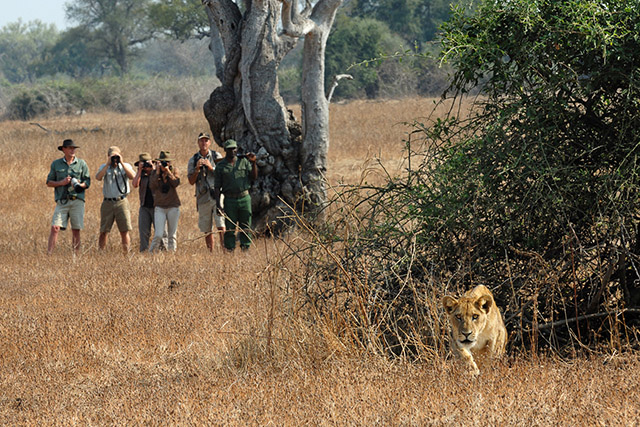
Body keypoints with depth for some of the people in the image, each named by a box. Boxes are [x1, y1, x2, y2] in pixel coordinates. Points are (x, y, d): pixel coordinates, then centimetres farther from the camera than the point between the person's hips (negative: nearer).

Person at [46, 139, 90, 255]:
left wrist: (80, 185, -15)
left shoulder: (81, 164, 9)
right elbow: (49, 182, 9)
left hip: (77, 201, 0)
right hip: (62, 201, 0)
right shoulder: (56, 164, 10)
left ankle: (76, 255, 7)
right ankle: (48, 254, -13)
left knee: (76, 230, 1)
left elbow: (87, 182, 7)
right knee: (55, 228, -11)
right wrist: (61, 182, -9)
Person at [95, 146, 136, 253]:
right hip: (108, 203, 1)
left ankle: (126, 253, 1)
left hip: (122, 202, -1)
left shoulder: (126, 166, 8)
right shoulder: (104, 167, 9)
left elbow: (132, 176, -12)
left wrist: (121, 163, -12)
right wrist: (108, 164, -12)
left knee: (125, 231, -4)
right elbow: (98, 177, -10)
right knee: (104, 231, 1)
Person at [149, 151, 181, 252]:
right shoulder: (154, 173, 4)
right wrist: (158, 172, -13)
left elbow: (176, 183, -10)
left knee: (172, 236, 3)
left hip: (173, 206, 1)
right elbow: (152, 186, -10)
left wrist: (168, 171, -16)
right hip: (160, 207, -1)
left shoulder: (174, 170, 4)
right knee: (158, 235, -12)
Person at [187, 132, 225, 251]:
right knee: (207, 231, 4)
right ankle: (211, 253, 10)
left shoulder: (217, 156, 6)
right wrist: (197, 169, -10)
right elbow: (191, 181, 5)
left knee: (221, 226, -14)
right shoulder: (193, 160, 9)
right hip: (203, 198, 2)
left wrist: (211, 167, -11)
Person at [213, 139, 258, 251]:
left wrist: (253, 162, -8)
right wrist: (218, 204, -7)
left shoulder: (243, 161, 9)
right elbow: (217, 187, 2)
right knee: (230, 229, -1)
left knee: (246, 228, 2)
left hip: (244, 198, 2)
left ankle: (245, 249, 8)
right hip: (230, 200, -2)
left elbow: (254, 177, 4)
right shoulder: (220, 166, 3)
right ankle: (229, 249, 3)